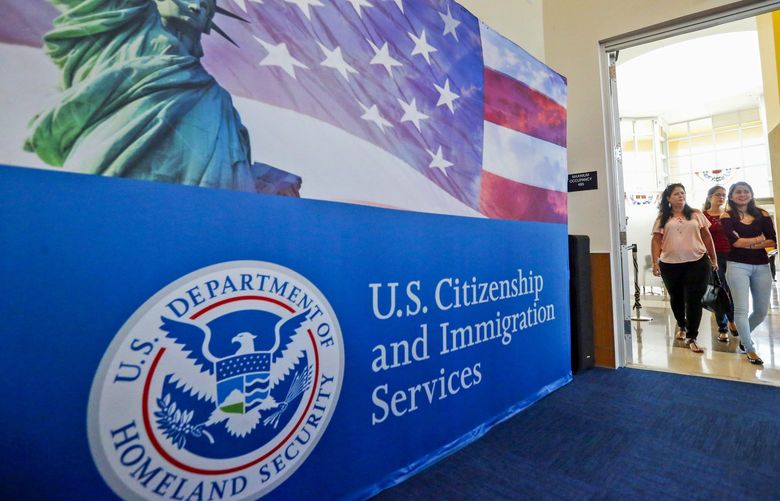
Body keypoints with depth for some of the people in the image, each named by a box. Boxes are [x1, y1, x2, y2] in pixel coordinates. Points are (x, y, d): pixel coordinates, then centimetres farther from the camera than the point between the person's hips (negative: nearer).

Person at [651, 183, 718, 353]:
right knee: (676, 298, 14)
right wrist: (655, 263, -8)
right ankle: (681, 326, 38)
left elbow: (706, 237, 10)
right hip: (670, 265, 0)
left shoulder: (696, 214, 7)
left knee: (693, 300, -3)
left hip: (697, 263, 0)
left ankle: (691, 338, 3)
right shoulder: (662, 218, 3)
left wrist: (713, 258, 10)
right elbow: (656, 240, -1)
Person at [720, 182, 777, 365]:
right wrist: (759, 239, -3)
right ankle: (750, 349, 6)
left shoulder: (762, 214, 9)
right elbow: (735, 241, -13)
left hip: (762, 266, 4)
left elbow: (773, 241, -1)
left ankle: (744, 334, 38)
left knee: (762, 310, 11)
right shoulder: (727, 216, 0)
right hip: (738, 266, -4)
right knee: (741, 309, -5)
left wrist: (748, 244, -12)